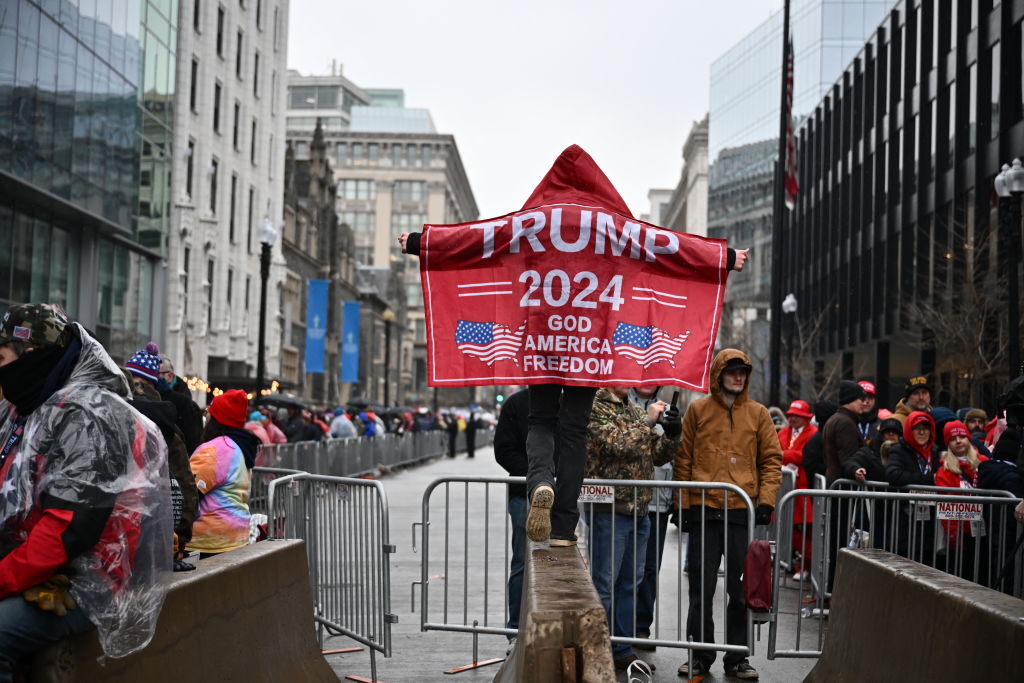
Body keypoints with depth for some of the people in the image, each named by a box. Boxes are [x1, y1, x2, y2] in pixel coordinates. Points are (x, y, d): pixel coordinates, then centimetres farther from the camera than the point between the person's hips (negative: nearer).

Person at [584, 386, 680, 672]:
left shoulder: (636, 411, 15)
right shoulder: (595, 408, -8)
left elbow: (657, 455, 16)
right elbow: (618, 445, -21)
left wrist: (671, 435, -1)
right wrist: (648, 421, -16)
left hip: (639, 511, 8)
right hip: (608, 509, -8)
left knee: (629, 584, 13)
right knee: (603, 585, -3)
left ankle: (622, 651, 21)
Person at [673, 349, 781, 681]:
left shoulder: (758, 413, 7)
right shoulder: (697, 410, 4)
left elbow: (771, 460, 8)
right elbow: (683, 460, 5)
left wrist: (766, 501, -3)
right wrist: (683, 505, 1)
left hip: (744, 513, 1)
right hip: (704, 511, -1)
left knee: (743, 590, 6)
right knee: (701, 589, 4)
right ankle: (700, 655, 15)